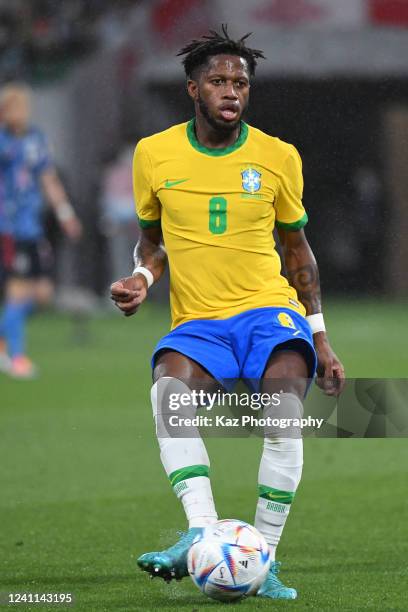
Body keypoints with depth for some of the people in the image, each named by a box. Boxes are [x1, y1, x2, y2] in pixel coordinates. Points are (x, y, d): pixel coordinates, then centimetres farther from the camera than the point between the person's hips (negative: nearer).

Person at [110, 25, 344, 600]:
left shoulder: (278, 157, 5)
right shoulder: (155, 154, 5)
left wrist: (319, 338, 12)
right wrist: (143, 277, -3)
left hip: (269, 310, 0)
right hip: (197, 321, 0)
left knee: (286, 402, -31)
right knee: (169, 391, -34)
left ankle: (264, 558, -23)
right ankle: (202, 532, -43)